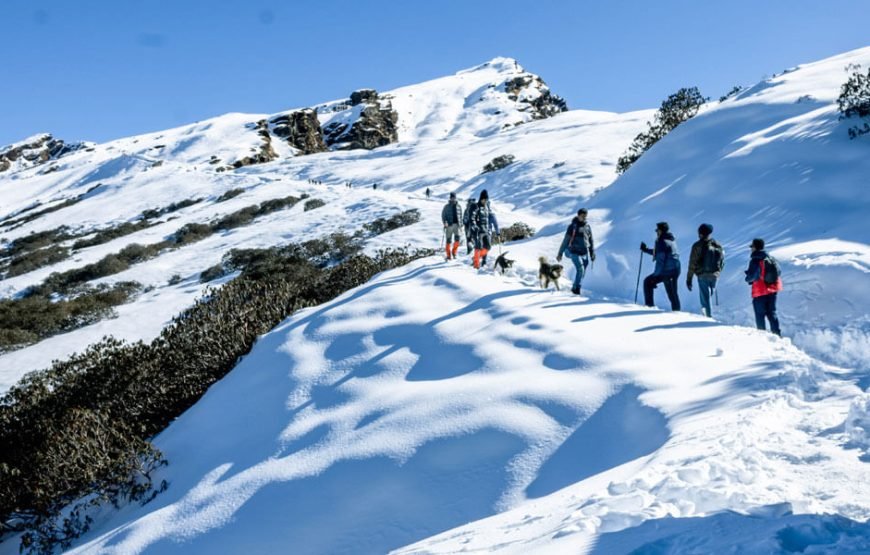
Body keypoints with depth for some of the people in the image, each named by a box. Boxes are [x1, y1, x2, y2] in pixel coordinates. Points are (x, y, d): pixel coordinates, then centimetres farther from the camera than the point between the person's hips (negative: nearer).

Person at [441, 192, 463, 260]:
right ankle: (448, 255, 8)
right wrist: (445, 223, -11)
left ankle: (454, 252, 6)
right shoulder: (447, 207, 2)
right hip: (449, 225, -2)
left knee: (457, 239, -14)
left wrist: (460, 223, 9)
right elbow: (443, 215, 2)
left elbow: (460, 215, 18)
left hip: (456, 224, 2)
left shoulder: (458, 206, 10)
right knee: (448, 240, -1)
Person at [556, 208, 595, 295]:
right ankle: (576, 288, -8)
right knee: (580, 269, -19)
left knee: (582, 272, 6)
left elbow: (591, 241, 17)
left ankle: (575, 288, 20)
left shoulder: (587, 227, 8)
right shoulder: (573, 226, -6)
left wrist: (592, 253, 16)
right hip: (575, 253, -5)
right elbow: (565, 240, -4)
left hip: (585, 254, 5)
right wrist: (560, 253, -5)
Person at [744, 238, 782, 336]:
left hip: (760, 291, -7)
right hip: (773, 288, 7)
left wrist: (748, 278, 0)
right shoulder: (770, 258, 4)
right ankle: (777, 333, 13)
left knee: (760, 314, 4)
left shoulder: (755, 260, -18)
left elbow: (753, 275, -24)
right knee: (772, 313, 15)